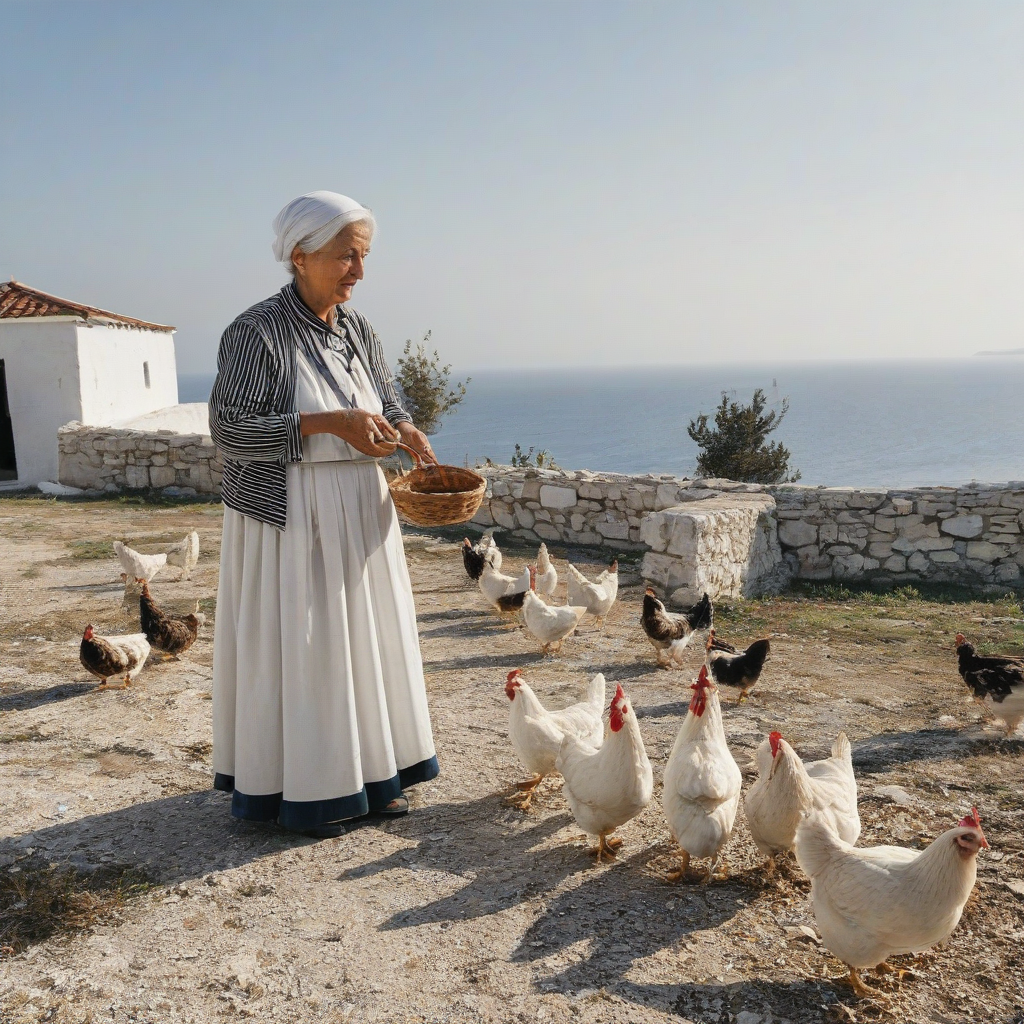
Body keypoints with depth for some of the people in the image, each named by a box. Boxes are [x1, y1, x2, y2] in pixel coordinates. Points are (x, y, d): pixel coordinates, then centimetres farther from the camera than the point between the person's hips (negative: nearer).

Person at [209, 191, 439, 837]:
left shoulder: (358, 330, 7)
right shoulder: (259, 332, -13)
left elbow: (386, 399, 15)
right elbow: (230, 429, -17)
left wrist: (405, 430, -8)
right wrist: (327, 423, -25)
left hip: (360, 509, 7)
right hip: (289, 513, -7)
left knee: (366, 636, 12)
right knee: (296, 645, 2)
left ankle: (370, 773, 28)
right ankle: (302, 791, 17)